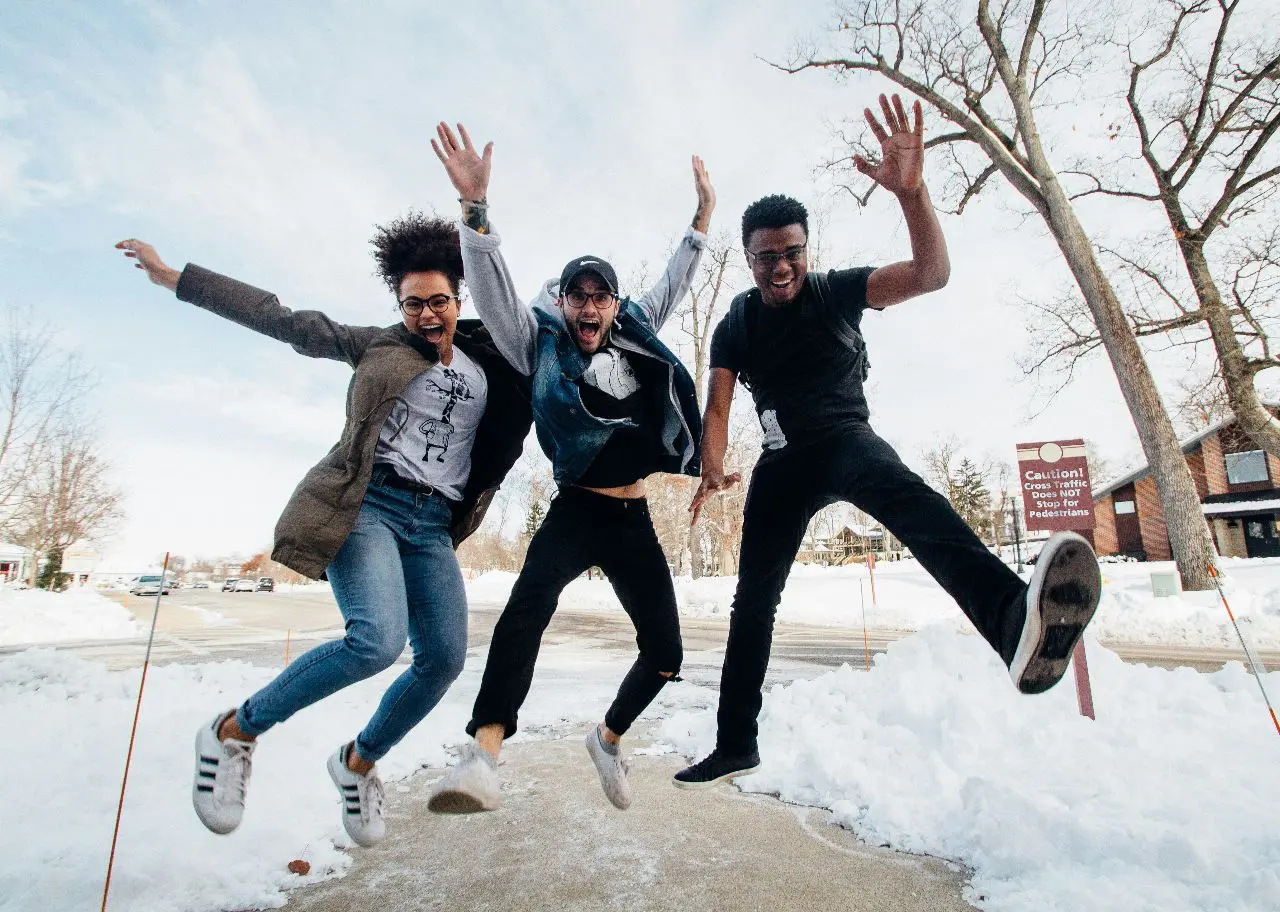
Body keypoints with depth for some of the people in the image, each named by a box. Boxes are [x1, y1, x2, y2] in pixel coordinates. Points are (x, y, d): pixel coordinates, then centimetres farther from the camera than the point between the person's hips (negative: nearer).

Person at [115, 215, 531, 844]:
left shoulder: (490, 368, 15)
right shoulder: (378, 346, 8)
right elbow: (284, 321, 7)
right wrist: (174, 278, 5)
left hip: (432, 525, 4)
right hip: (368, 504, -4)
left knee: (444, 658, -5)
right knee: (378, 640, -25)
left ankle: (357, 762, 22)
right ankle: (234, 732, 1)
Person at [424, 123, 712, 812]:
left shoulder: (636, 335, 14)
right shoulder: (541, 343, 4)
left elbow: (672, 284, 26)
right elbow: (493, 289, -10)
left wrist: (702, 219, 27)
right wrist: (475, 205, -21)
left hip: (634, 521, 5)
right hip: (575, 513, -4)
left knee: (665, 653, 5)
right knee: (529, 605, -35)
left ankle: (608, 737, 31)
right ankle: (484, 751, -36)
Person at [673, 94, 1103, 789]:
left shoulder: (837, 291, -5)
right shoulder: (735, 326, 1)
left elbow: (932, 274, -19)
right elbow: (717, 406, -5)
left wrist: (910, 191, -35)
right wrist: (712, 471, -24)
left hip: (845, 438, -2)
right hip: (782, 460, 3)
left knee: (899, 490, -39)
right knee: (753, 595, 1)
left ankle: (1014, 617, -66)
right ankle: (735, 744, 14)